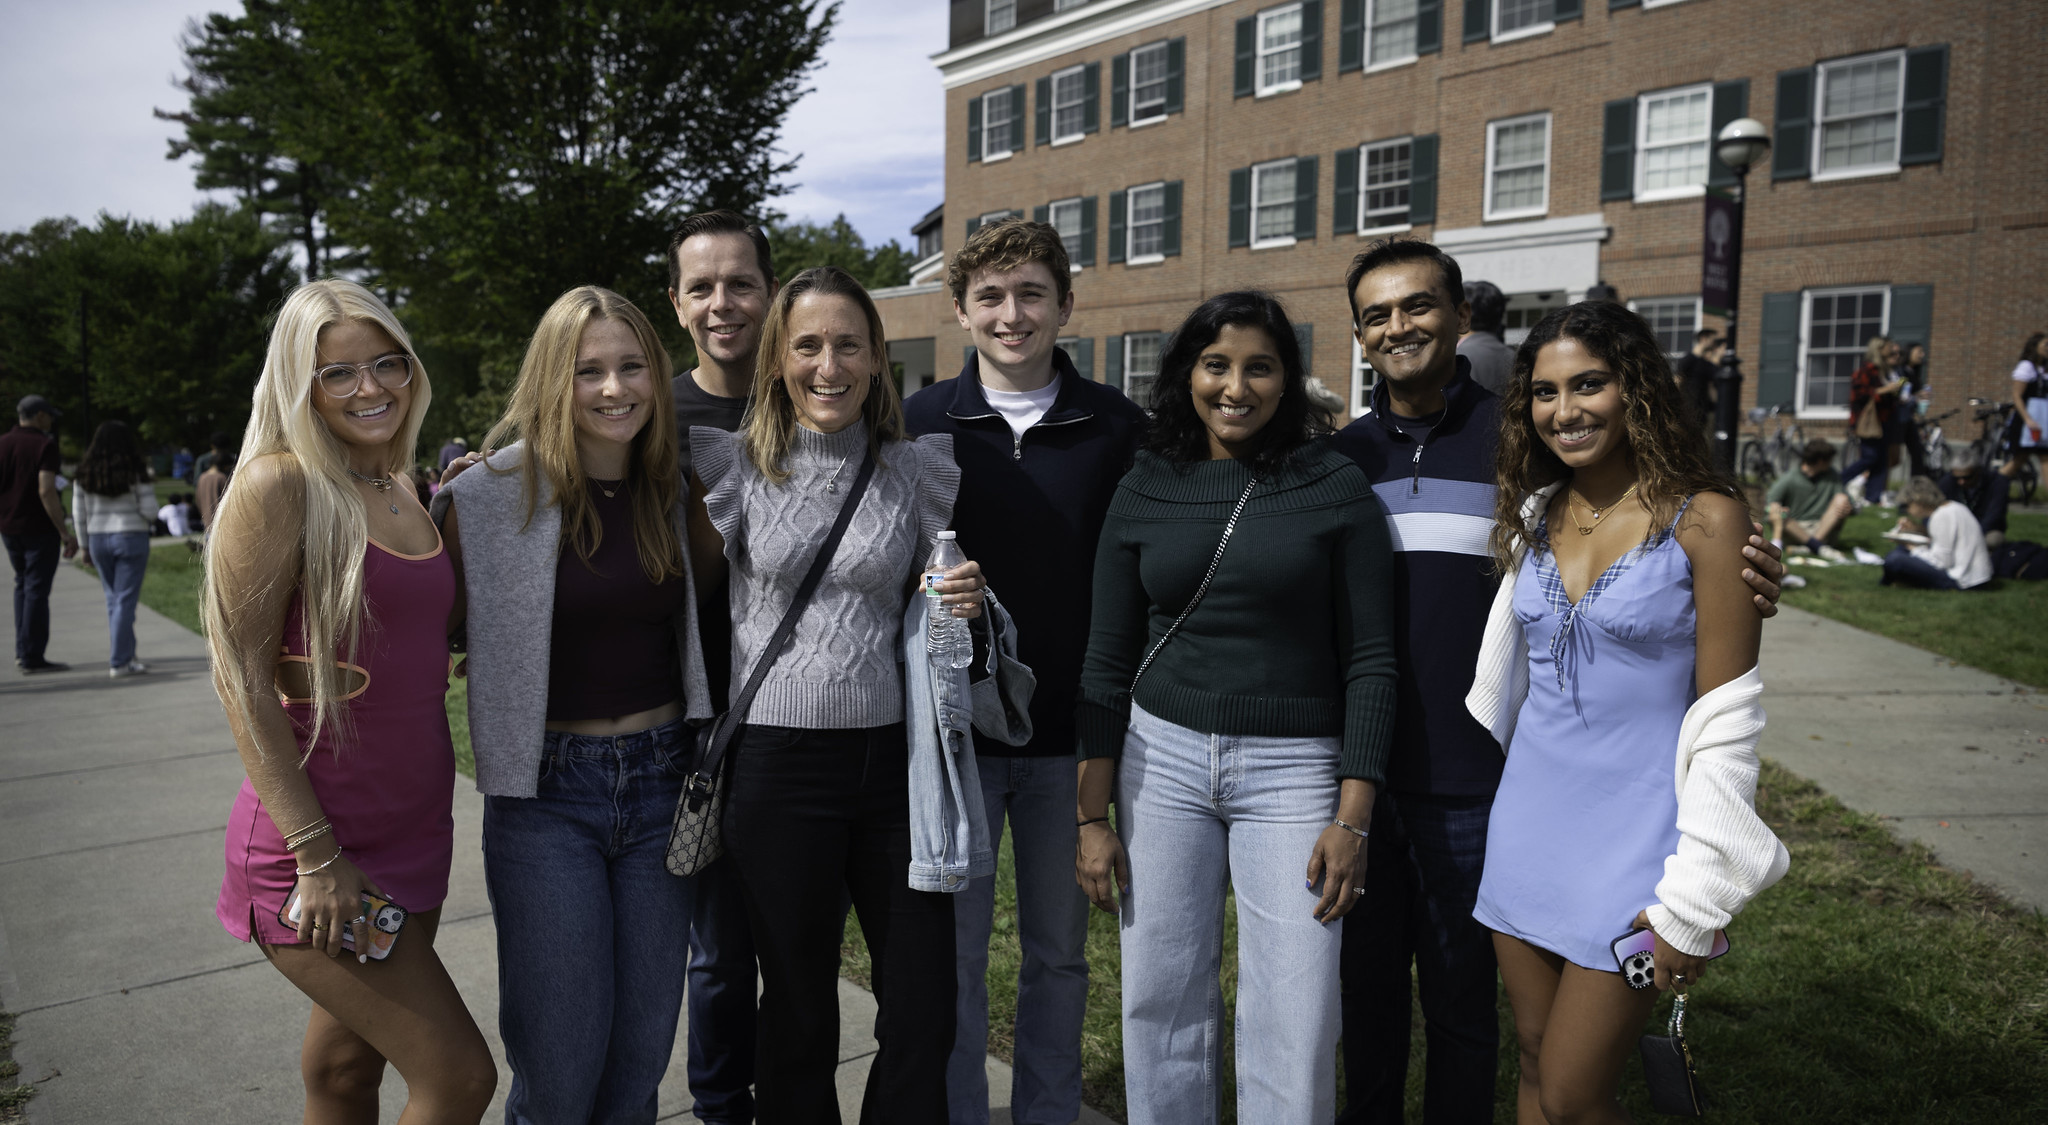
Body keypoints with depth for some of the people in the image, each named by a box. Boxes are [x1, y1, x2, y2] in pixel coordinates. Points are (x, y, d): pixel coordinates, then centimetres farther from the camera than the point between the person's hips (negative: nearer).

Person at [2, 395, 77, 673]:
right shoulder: (44, 444, -13)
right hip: (39, 528, -6)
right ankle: (32, 658, 2)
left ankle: (23, 650, 19)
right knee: (36, 589, -1)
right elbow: (46, 491, -21)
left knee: (23, 584, 19)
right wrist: (66, 533, -19)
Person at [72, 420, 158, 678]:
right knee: (125, 601, -2)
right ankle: (119, 662, -2)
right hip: (131, 538, -4)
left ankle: (125, 654, 21)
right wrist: (149, 491, 10)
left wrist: (85, 546, 14)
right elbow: (149, 510, -10)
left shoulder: (84, 471, 4)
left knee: (114, 599, 16)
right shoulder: (135, 470, -8)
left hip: (98, 540, 4)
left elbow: (78, 514, 6)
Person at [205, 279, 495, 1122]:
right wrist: (317, 855, -17)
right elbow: (241, 679, -15)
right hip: (317, 843, -7)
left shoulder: (404, 501, 10)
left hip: (412, 828, 7)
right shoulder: (281, 484, -12)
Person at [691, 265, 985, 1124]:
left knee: (924, 1009, 7)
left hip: (892, 755, 2)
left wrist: (963, 603, -7)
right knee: (798, 1009, 12)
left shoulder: (919, 470, 4)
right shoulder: (737, 465, 0)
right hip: (778, 763, -1)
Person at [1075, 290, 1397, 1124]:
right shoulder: (1144, 491, 5)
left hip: (1294, 768, -2)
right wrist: (1093, 815, 3)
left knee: (1293, 1022, -1)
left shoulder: (1336, 487, -2)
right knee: (1161, 1002, 9)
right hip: (1162, 757, 2)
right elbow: (1106, 663, 7)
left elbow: (1370, 661, -2)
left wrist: (1352, 819, -7)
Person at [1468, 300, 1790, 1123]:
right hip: (1528, 824, 5)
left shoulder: (1704, 519, -11)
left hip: (1630, 839, -5)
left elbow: (1726, 716, -12)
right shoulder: (1534, 515, 5)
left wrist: (1695, 900, -14)